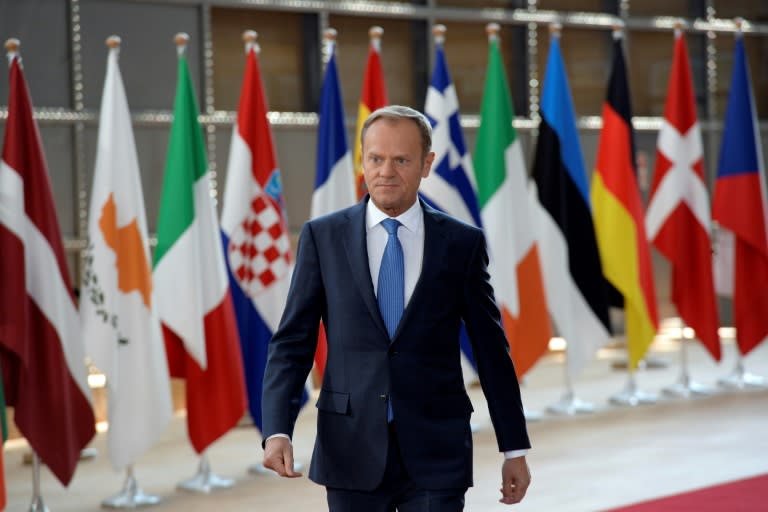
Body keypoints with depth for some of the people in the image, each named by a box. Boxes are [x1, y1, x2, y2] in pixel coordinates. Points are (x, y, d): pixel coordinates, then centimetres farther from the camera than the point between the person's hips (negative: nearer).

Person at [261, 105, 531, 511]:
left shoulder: (462, 243, 2)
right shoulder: (322, 237, 3)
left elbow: (492, 351, 6)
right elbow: (292, 343, 0)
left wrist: (515, 448, 7)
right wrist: (277, 430, -14)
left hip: (435, 454, -1)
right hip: (352, 451, 1)